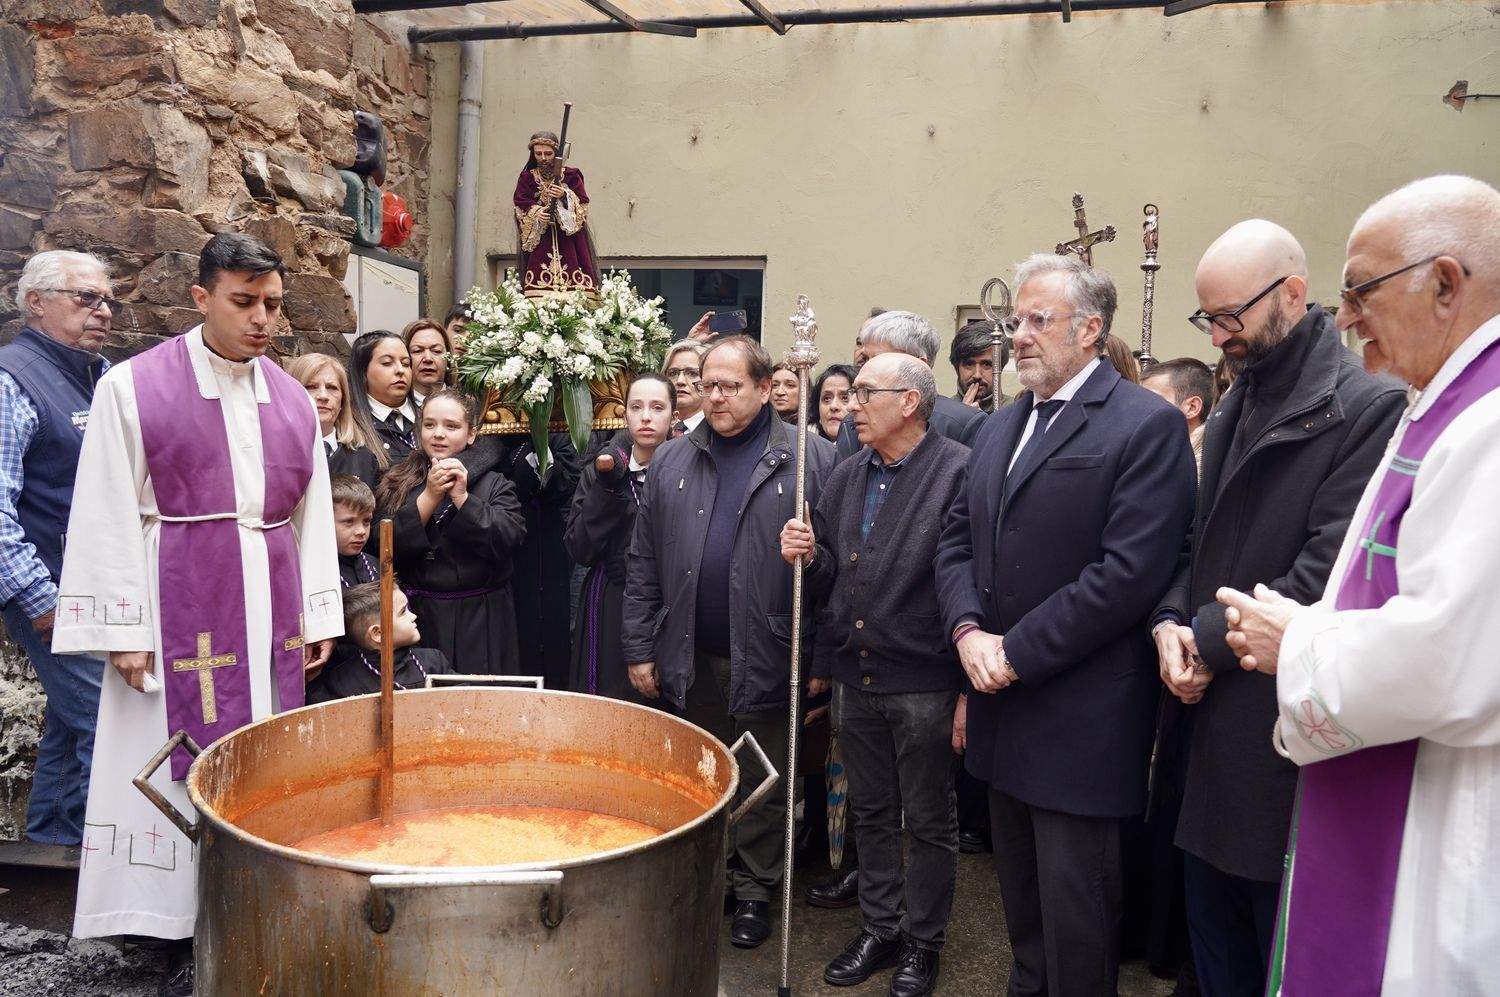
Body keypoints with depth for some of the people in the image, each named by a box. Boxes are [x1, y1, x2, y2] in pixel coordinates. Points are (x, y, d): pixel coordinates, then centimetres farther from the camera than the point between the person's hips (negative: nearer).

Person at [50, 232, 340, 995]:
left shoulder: (293, 401, 8)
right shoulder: (134, 387, -5)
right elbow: (108, 519, -6)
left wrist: (317, 617, 8)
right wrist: (122, 630, -9)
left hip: (269, 610, 4)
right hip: (181, 611, -4)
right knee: (183, 768, 3)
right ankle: (187, 934, 15)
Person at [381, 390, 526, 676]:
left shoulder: (494, 483, 2)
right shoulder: (399, 483, 7)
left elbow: (508, 540, -13)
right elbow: (386, 546, -6)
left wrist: (462, 497, -18)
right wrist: (430, 496, -14)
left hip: (480, 620, -1)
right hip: (417, 617, 1)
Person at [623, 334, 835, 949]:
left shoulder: (810, 459, -5)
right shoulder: (672, 461, 6)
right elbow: (644, 563, 7)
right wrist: (640, 648, 3)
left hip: (767, 660, -3)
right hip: (690, 659, 3)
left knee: (764, 785, 11)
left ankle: (755, 891, 30)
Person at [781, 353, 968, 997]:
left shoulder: (958, 471, -13)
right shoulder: (845, 479, 9)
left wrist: (970, 688, -18)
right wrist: (807, 557, -7)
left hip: (924, 683, -6)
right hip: (856, 678, 6)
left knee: (929, 823, 11)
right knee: (872, 814, 19)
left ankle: (922, 943, 29)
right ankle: (879, 929, 36)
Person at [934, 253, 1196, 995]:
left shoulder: (1146, 426, -11)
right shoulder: (1000, 428, 13)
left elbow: (1130, 571, -19)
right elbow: (957, 539, 11)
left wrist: (1017, 653, -17)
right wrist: (968, 631, -7)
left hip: (1081, 727, -7)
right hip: (1003, 711, 7)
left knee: (1075, 919, 6)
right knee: (1021, 904, 21)